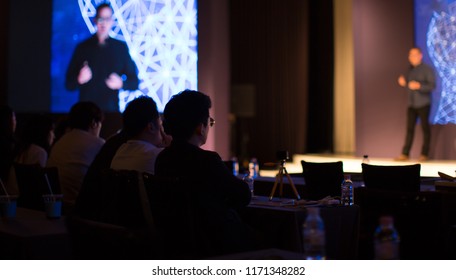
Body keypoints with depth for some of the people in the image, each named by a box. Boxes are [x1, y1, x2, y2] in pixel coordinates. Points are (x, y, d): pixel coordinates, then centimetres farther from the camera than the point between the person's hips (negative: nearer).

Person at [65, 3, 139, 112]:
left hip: (112, 109, 0)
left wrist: (121, 84, -11)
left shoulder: (121, 47, 7)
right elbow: (69, 84, 5)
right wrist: (79, 79, -16)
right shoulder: (83, 47, 6)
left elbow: (134, 82, 9)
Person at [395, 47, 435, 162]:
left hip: (423, 104, -5)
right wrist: (403, 83, -3)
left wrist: (419, 86, -25)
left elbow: (432, 85, -12)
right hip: (411, 104, 5)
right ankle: (405, 154, 2)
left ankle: (424, 154, 7)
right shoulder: (410, 70, 13)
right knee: (410, 129, 2)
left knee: (425, 128, 1)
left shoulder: (427, 69, -5)